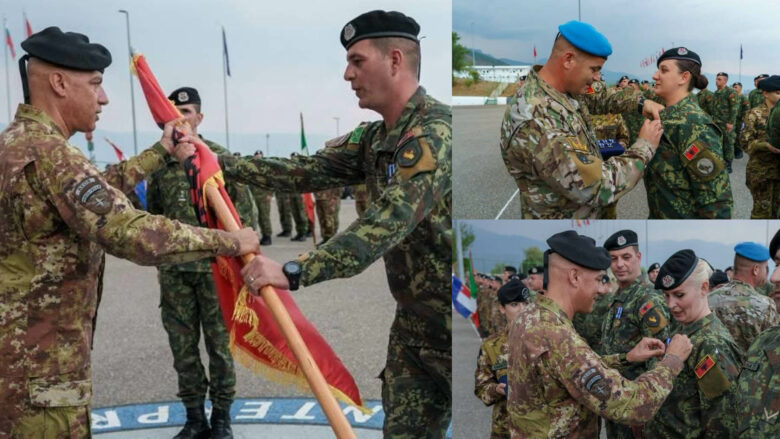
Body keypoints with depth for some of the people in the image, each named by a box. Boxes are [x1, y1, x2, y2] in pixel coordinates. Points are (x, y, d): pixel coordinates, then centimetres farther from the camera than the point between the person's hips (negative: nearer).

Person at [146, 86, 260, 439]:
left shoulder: (221, 157, -3)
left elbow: (247, 209, -1)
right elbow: (154, 214, 15)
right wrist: (159, 259, 13)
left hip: (215, 267, -3)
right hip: (174, 271, 3)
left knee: (220, 344, 5)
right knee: (182, 346, 9)